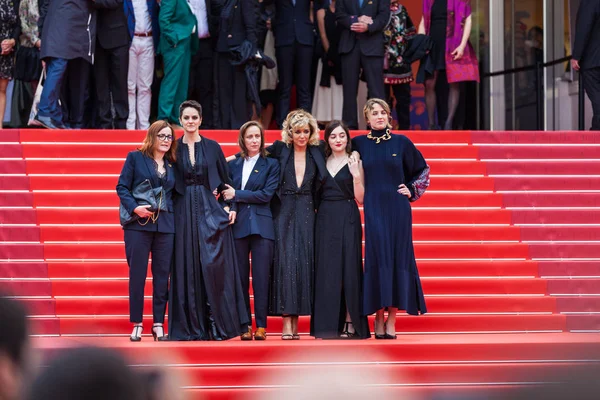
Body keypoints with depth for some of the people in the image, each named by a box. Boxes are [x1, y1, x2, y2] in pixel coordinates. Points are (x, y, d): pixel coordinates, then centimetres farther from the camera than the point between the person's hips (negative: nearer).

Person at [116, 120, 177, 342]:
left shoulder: (172, 165, 14)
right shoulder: (135, 158, 2)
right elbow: (122, 187, -2)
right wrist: (134, 208, -15)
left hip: (165, 225, 4)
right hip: (139, 224, -4)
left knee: (162, 275, 3)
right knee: (137, 274, -1)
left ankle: (158, 324, 9)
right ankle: (137, 324, 5)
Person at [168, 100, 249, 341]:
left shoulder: (212, 147, 6)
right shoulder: (174, 148, 6)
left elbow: (225, 180, 9)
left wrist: (230, 206, -2)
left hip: (210, 210, -1)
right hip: (184, 212, 1)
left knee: (213, 264, -9)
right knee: (187, 266, -1)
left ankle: (217, 324, -5)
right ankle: (189, 325, 3)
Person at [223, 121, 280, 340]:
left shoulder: (271, 164, 6)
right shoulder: (233, 165, 15)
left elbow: (267, 194, -5)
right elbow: (226, 193, 13)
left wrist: (237, 195, -5)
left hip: (261, 226, -2)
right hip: (238, 225, 2)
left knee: (261, 277, -4)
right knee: (241, 277, 1)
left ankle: (261, 326, -2)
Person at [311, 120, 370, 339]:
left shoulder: (354, 162, 2)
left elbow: (360, 198, -4)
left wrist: (356, 175, -16)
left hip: (348, 220, -3)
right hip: (325, 220, 3)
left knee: (348, 268, -4)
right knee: (326, 270, 1)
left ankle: (350, 324, -1)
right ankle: (329, 325, 4)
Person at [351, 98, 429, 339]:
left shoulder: (401, 142, 5)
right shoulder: (359, 144, 6)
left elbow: (422, 169, 16)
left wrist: (412, 190, 6)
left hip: (397, 208, 0)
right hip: (373, 209, 0)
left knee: (398, 257, -2)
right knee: (377, 257, -5)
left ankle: (392, 321, 2)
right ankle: (379, 319, -1)